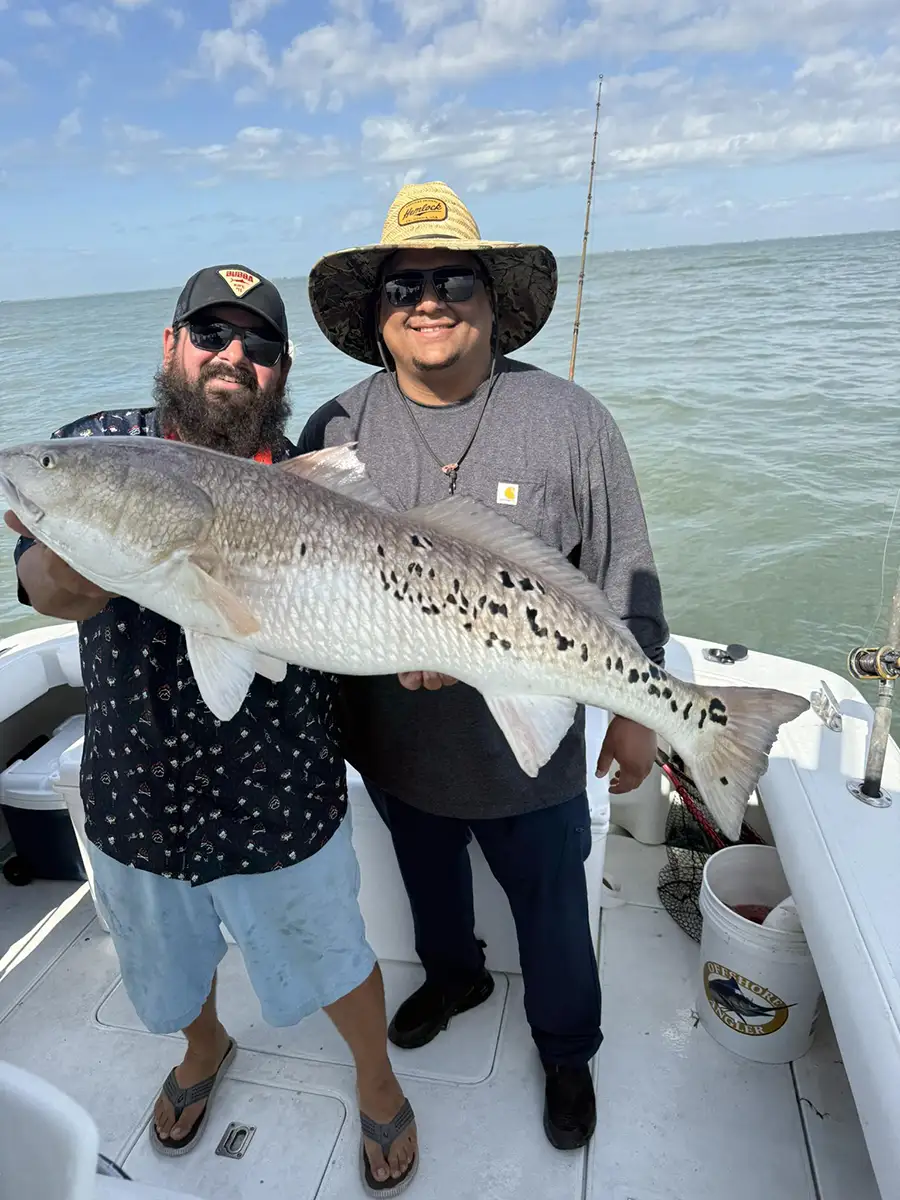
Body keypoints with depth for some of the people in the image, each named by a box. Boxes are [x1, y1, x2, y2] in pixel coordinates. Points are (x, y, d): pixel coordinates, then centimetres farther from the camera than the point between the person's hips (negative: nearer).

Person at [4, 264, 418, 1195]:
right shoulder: (98, 448, -7)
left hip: (281, 807, -2)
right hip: (136, 803, 3)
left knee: (333, 964, 19)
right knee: (171, 970, 29)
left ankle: (377, 1084, 52)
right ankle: (204, 1050, 64)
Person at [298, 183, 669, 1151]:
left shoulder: (569, 420, -11)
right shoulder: (336, 428, -8)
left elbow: (625, 573, -5)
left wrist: (635, 712, -3)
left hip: (532, 748, -2)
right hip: (395, 745, 3)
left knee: (551, 910, 20)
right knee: (428, 882, 29)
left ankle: (567, 1052, 52)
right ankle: (452, 977, 63)